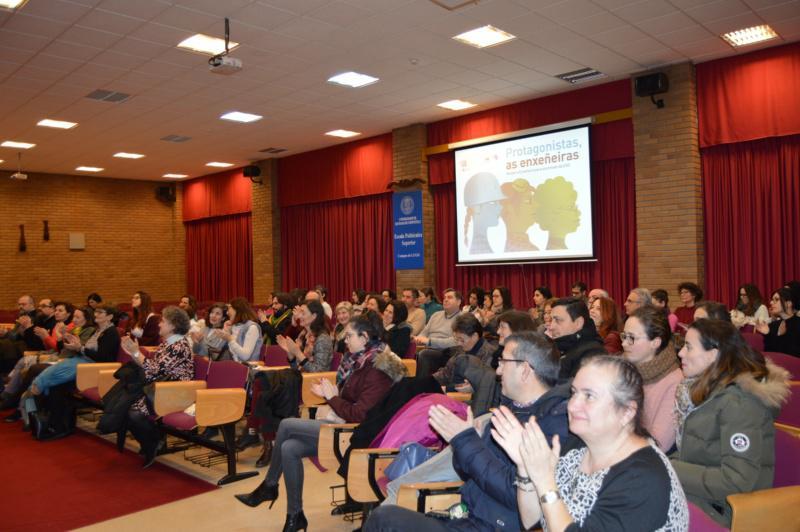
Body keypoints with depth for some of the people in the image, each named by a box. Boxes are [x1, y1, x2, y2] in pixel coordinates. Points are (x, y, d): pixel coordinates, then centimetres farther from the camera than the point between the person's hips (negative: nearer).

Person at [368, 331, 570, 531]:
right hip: (466, 514, 8)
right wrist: (474, 438, -7)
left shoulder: (557, 422, -16)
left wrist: (466, 441, -17)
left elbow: (515, 494, -23)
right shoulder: (511, 408, 10)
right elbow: (468, 472, 14)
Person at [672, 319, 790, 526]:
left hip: (719, 511, -7)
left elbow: (738, 482, -25)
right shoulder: (708, 387, 7)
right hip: (696, 492, 7)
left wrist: (671, 470, -19)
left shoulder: (739, 401, -20)